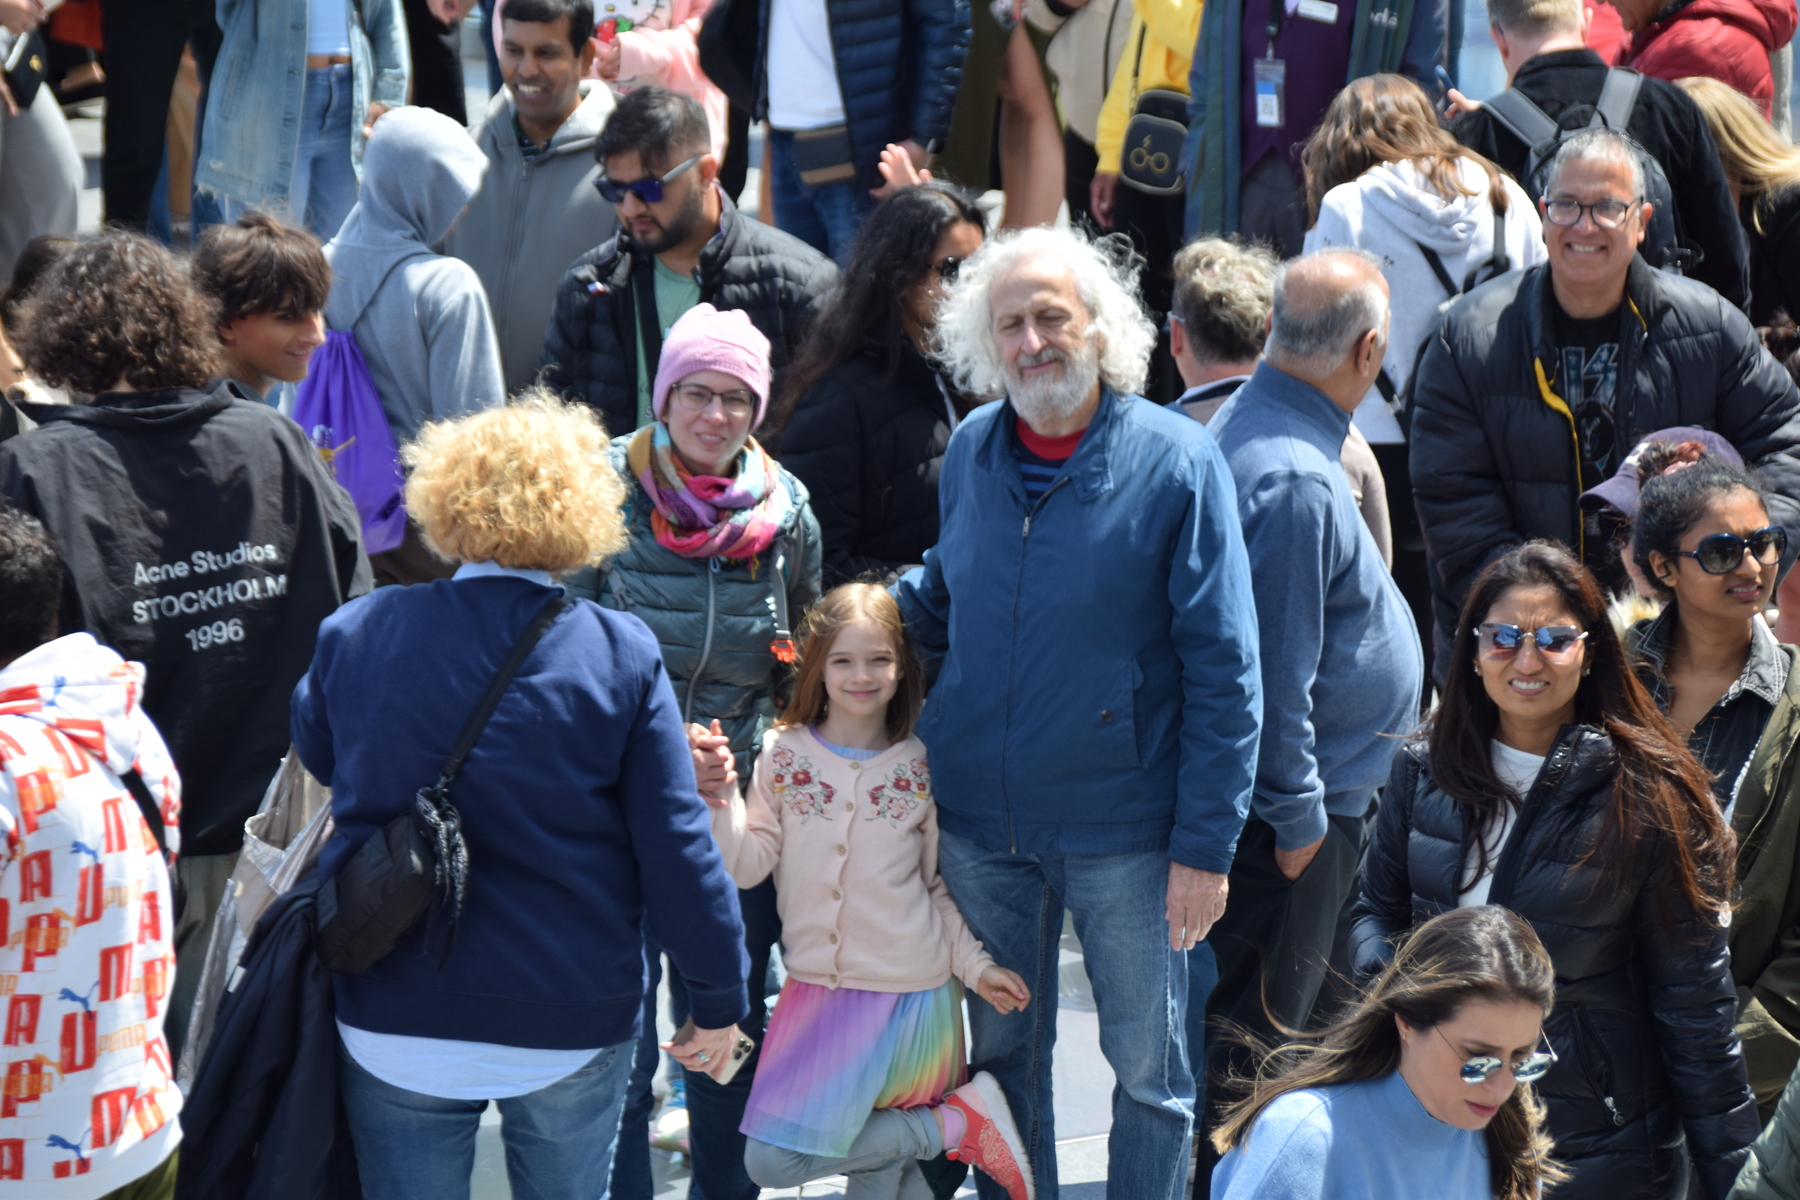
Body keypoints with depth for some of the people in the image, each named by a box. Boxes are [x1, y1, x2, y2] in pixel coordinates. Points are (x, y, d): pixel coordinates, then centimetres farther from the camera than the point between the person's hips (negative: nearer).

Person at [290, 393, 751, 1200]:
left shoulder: (357, 635, -6)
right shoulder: (621, 657, -10)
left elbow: (318, 755, 15)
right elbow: (676, 849, -8)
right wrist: (718, 998, 3)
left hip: (395, 1023, 1)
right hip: (572, 1023, -1)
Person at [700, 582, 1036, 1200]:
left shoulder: (920, 768, 1)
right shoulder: (782, 754, 2)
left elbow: (937, 886, 8)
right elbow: (747, 866, -3)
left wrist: (975, 964, -2)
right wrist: (719, 797, -18)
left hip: (911, 996, -3)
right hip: (819, 990, 3)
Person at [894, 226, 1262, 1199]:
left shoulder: (1176, 461, -11)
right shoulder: (970, 453, 3)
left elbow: (1223, 670, -11)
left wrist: (1206, 843, -14)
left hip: (1123, 827, -4)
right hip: (980, 824, 4)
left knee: (1148, 1063, 8)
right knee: (1000, 1054, 16)